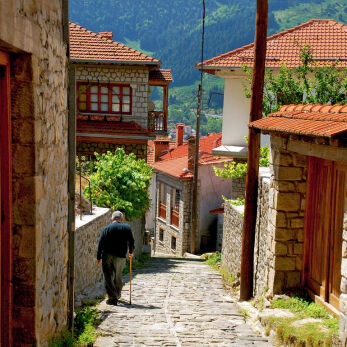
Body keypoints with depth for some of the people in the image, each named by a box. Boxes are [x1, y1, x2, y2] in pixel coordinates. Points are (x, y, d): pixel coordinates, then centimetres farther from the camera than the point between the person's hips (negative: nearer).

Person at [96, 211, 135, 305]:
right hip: (120, 256, 2)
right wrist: (131, 252, 28)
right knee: (118, 277, 18)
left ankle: (112, 298, -8)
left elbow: (101, 243, -2)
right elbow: (131, 241, 10)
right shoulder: (127, 228, 6)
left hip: (107, 256, -2)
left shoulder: (107, 228, 2)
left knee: (108, 277, 0)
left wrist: (98, 257, 2)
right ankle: (117, 295, 31)